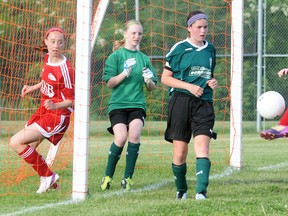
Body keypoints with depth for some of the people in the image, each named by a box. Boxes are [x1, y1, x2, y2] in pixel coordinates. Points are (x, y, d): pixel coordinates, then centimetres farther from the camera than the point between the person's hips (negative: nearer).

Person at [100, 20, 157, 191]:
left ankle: (128, 177, -12)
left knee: (135, 134, -22)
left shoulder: (144, 58, 13)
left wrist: (149, 81, -8)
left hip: (137, 104, 2)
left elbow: (152, 87, 15)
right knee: (121, 137, -21)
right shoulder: (116, 56, 4)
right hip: (118, 104, -2)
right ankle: (108, 176, 0)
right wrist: (125, 74, -17)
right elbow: (109, 82, -2)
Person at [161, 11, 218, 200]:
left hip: (204, 104, 2)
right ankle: (181, 190, 21)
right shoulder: (179, 49, 0)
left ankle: (201, 190, -26)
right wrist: (189, 86, -11)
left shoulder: (210, 50, 14)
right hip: (181, 101, -2)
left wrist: (213, 82, 5)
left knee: (202, 146, -17)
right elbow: (165, 78, 1)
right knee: (180, 154, 1)